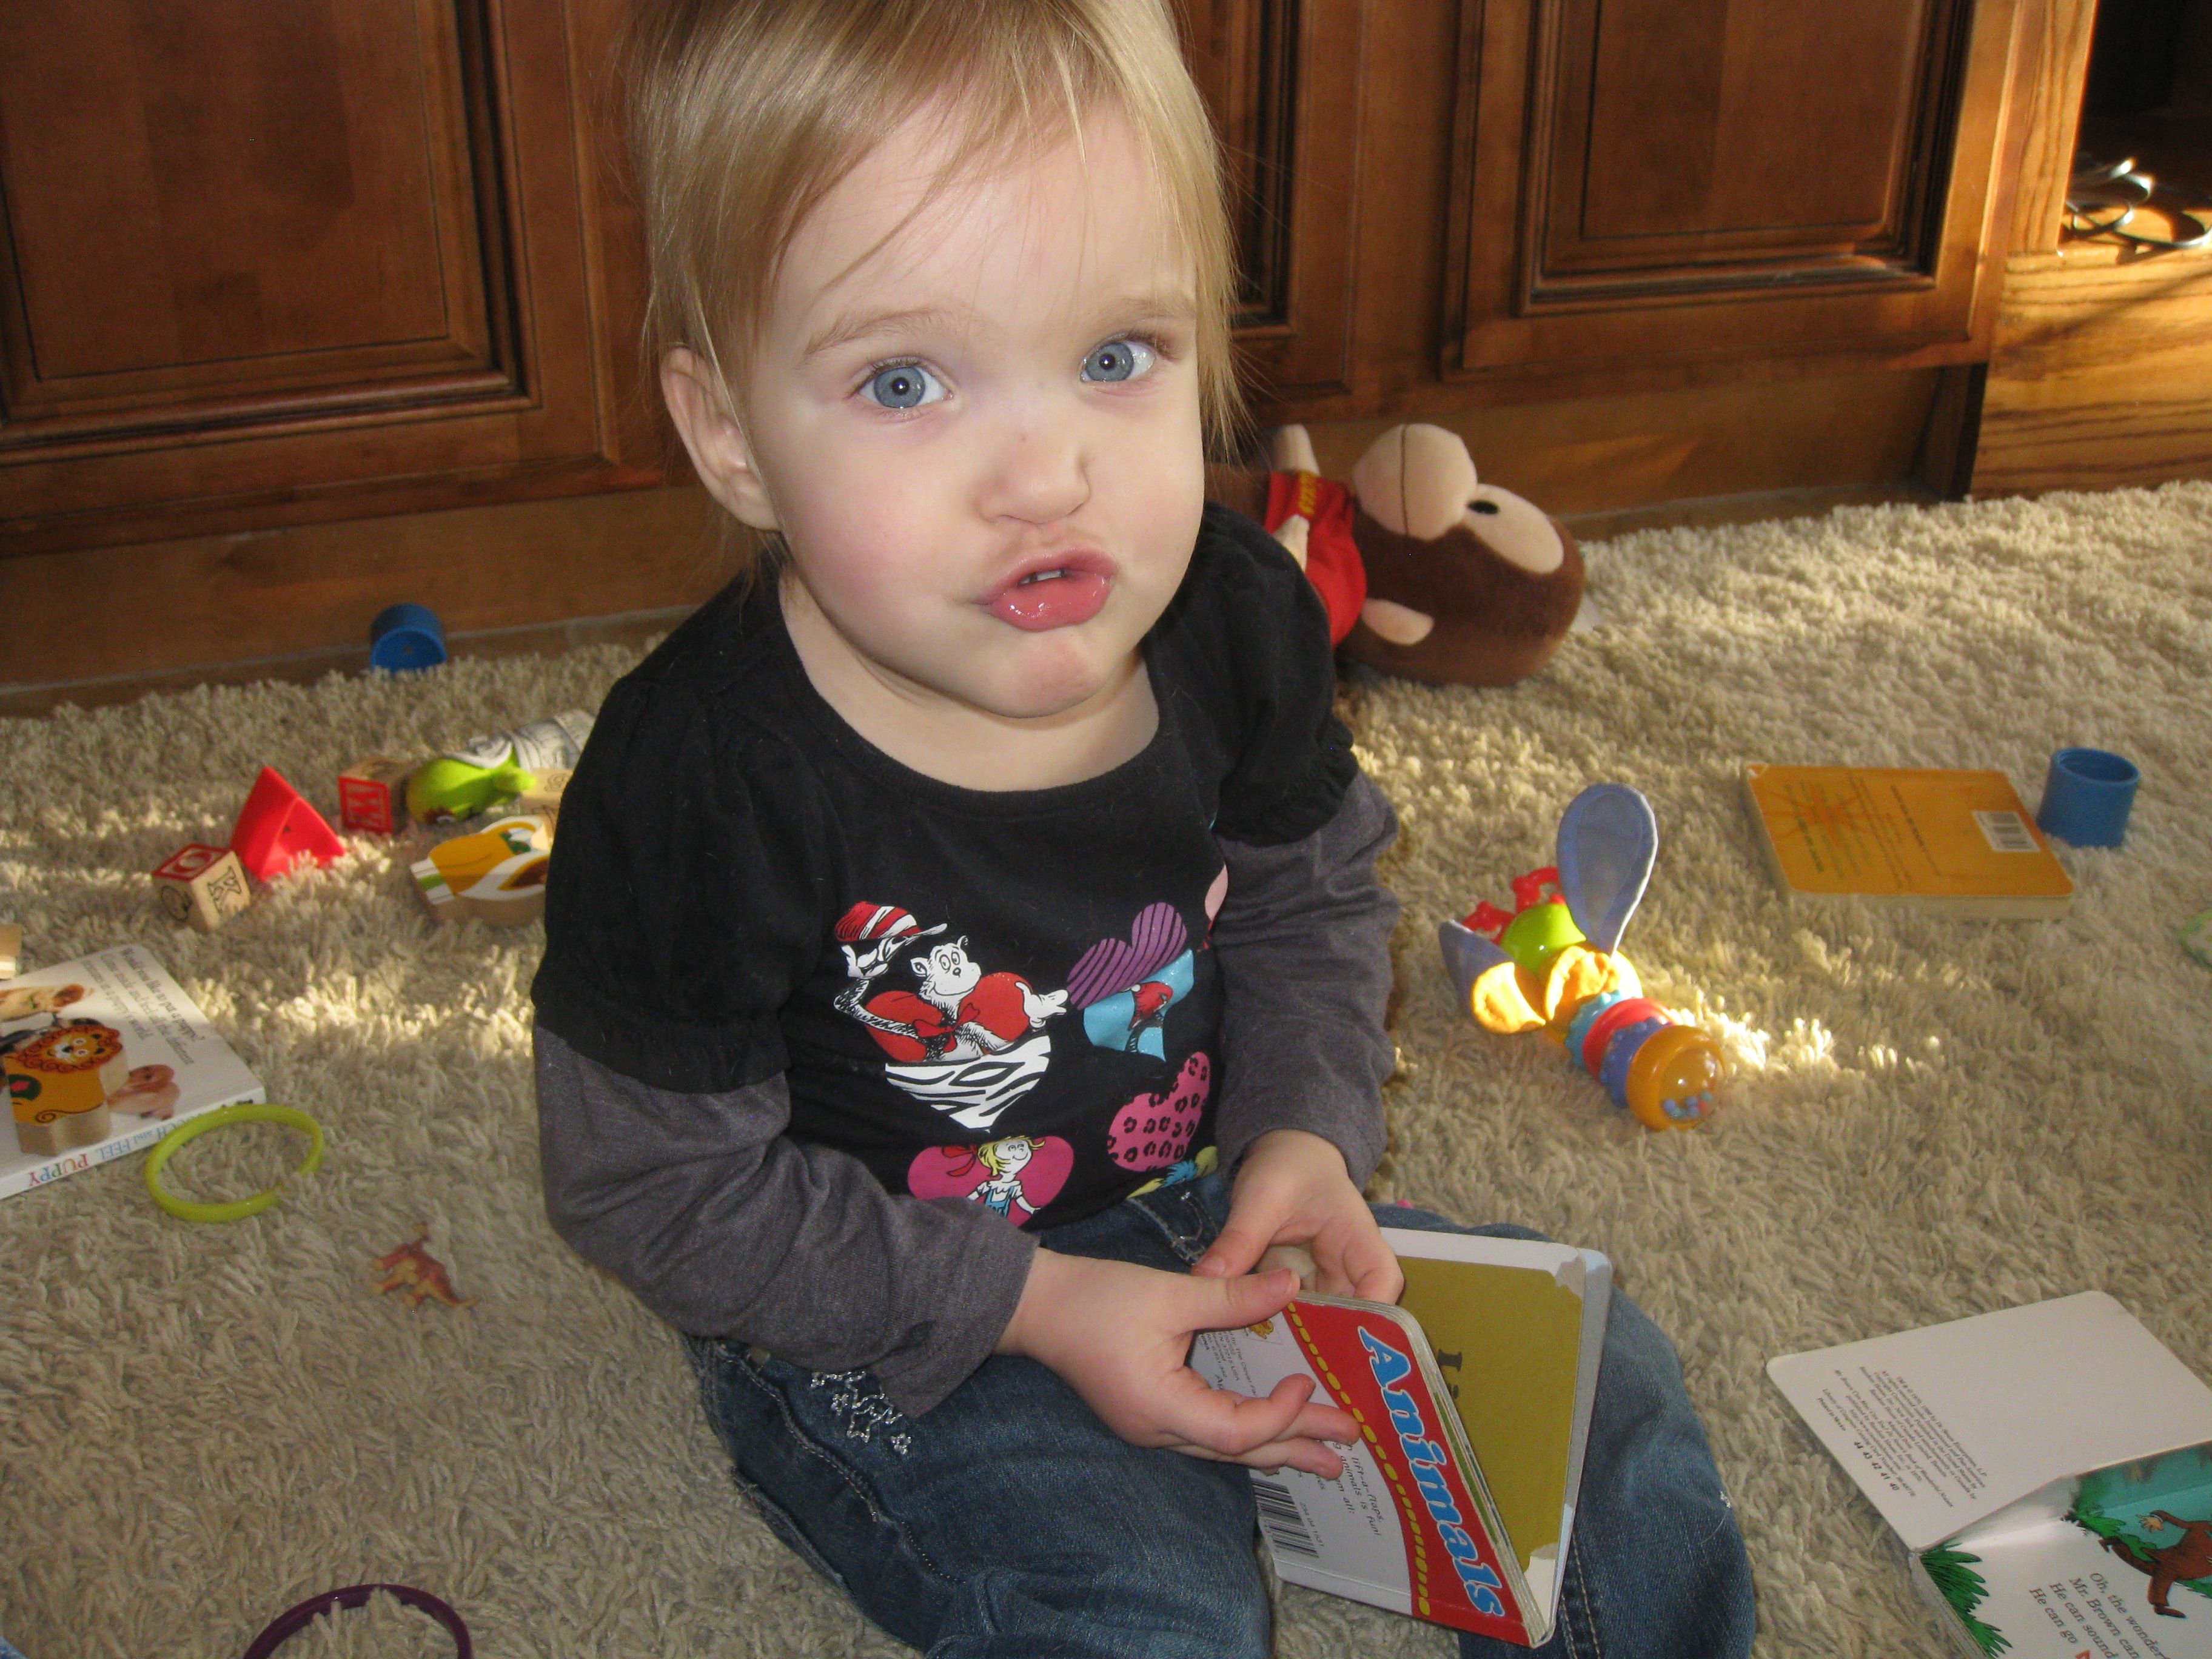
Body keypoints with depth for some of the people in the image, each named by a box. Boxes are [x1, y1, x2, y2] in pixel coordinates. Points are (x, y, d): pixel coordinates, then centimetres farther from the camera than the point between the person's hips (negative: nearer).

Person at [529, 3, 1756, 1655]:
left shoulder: (1236, 617, -14)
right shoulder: (702, 779, -28)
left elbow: (1312, 897, 5)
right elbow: (659, 1184, -18)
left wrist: (1306, 1129, -13)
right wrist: (1036, 1307, -21)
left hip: (1187, 1211, 5)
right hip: (879, 1332, -4)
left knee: (1597, 1379, 6)